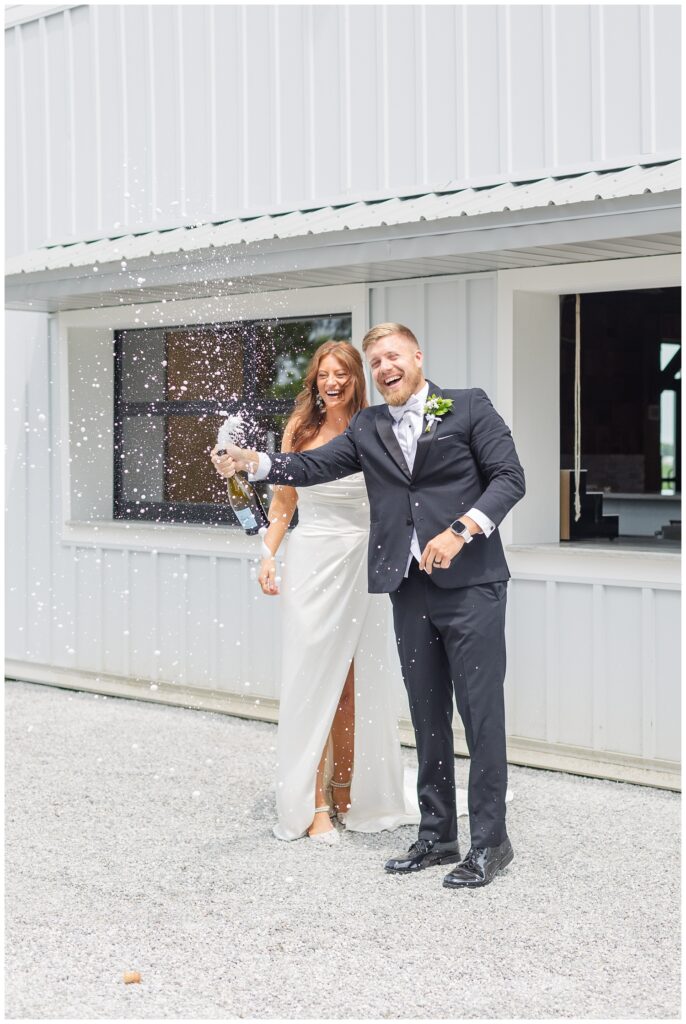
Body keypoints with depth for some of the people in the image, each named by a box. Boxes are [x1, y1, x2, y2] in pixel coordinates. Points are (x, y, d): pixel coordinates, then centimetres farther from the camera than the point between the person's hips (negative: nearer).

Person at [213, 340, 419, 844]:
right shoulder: (299, 429, 3)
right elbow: (284, 500, 9)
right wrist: (269, 555, -1)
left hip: (361, 564, 1)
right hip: (312, 561, -1)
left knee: (356, 684, 7)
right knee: (313, 680, -1)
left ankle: (348, 792, 21)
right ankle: (315, 805, 4)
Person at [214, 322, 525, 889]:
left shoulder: (469, 406, 1)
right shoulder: (368, 427, 14)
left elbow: (509, 476, -4)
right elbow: (314, 466, 5)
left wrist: (460, 531, -16)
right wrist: (253, 461, -11)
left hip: (471, 583, -5)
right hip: (411, 588, 5)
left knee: (480, 711, -3)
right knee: (428, 717, 11)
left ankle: (490, 841, 6)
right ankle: (438, 836, 20)